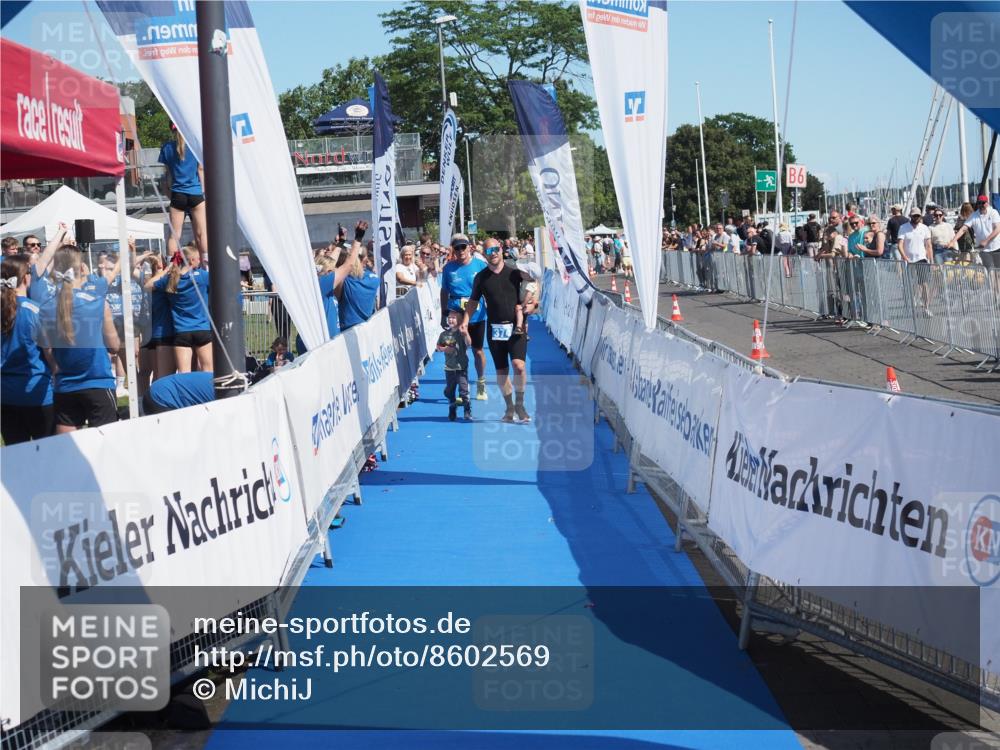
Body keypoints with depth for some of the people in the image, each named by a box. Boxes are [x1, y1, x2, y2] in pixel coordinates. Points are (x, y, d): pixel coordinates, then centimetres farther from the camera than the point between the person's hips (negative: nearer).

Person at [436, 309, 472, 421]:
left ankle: (468, 411, 1)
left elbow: (469, 344, -23)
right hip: (449, 368, 4)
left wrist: (465, 333, -38)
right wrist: (444, 349, -8)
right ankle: (452, 411, 28)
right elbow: (438, 347, 12)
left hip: (461, 367, -4)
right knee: (449, 391, 12)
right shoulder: (444, 334, 4)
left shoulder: (462, 333, -8)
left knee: (464, 390, -8)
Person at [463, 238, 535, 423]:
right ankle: (510, 408, 19)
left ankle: (520, 404, -3)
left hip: (516, 326, -2)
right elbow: (473, 302, 12)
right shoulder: (481, 277, 6)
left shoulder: (514, 273, 2)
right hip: (495, 328, 2)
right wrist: (465, 322, 2)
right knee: (501, 371, 6)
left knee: (518, 364, -19)